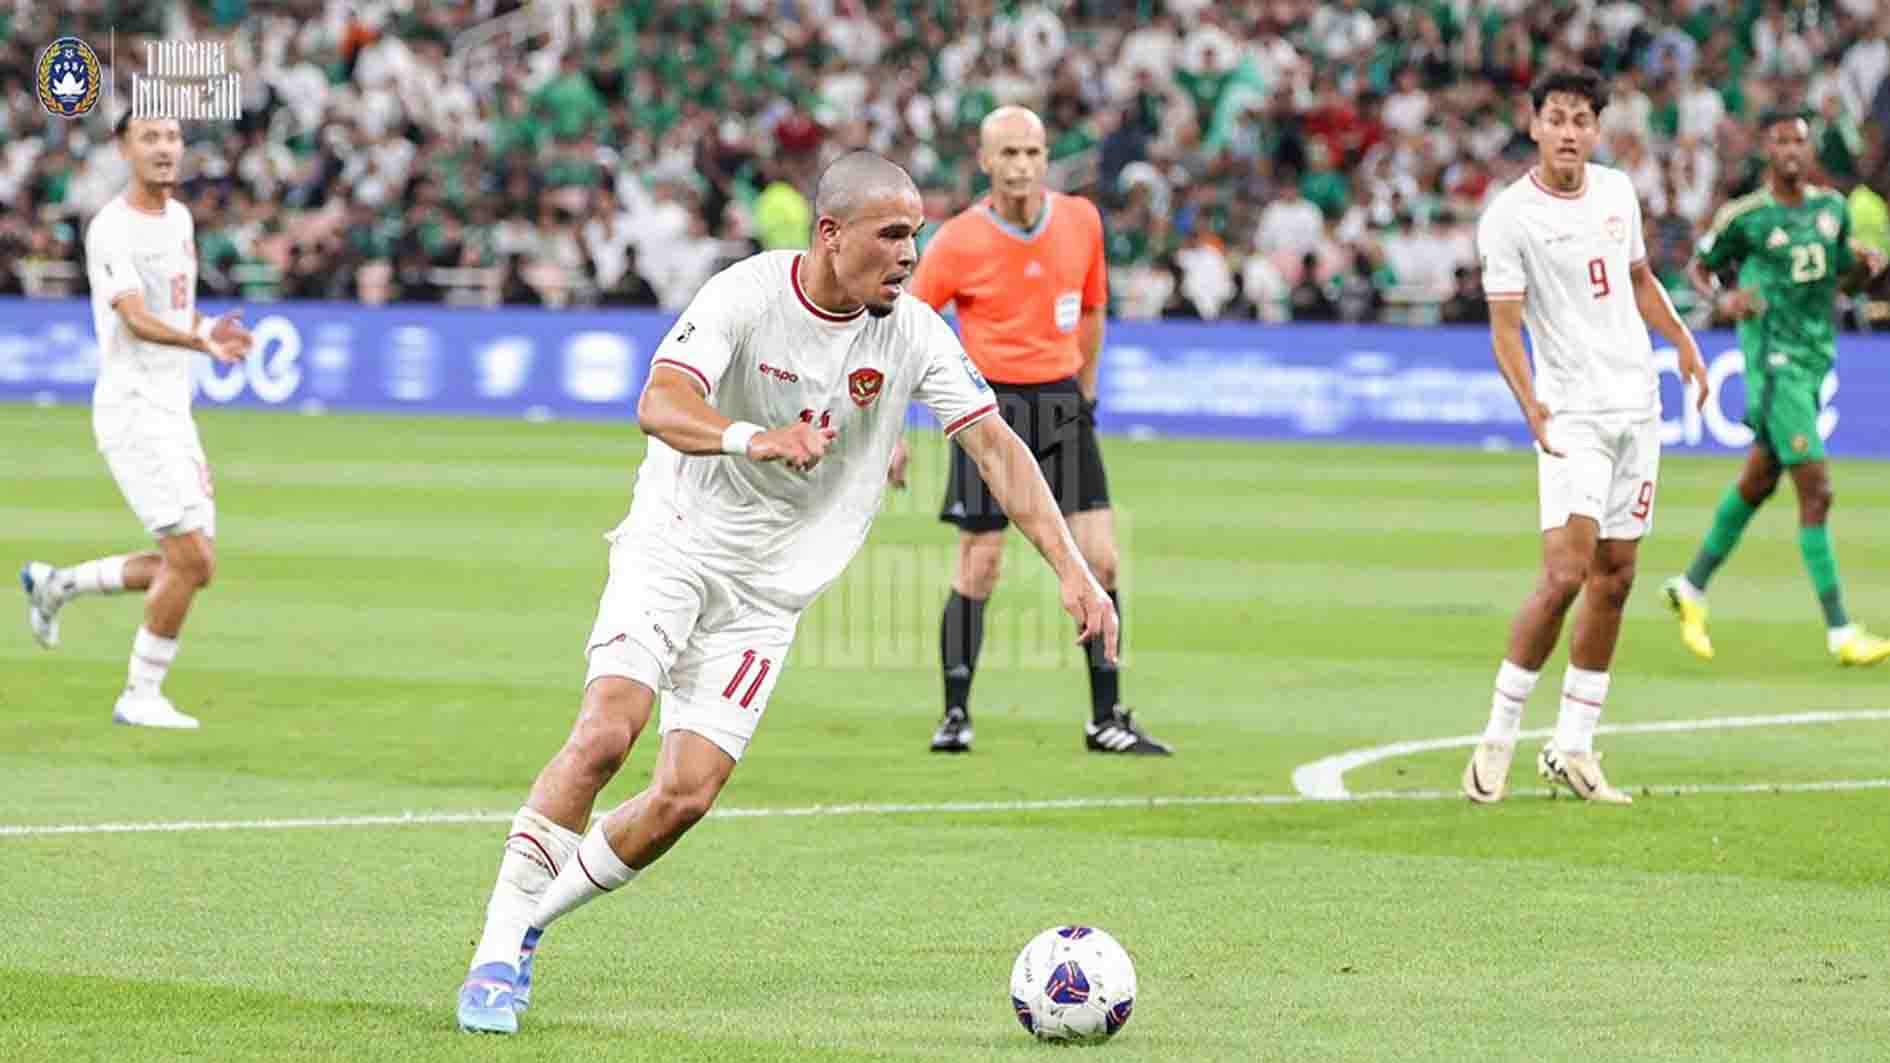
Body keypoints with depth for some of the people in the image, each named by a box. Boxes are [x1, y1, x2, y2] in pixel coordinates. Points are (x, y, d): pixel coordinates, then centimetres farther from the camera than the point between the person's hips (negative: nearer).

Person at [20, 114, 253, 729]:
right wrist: (199, 342, -45)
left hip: (173, 412, 8)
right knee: (188, 559, -14)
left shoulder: (179, 218, 12)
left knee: (195, 567, 8)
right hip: (132, 411, -8)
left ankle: (55, 585, 24)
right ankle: (140, 696, -1)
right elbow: (135, 318, -29)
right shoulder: (112, 229, -14)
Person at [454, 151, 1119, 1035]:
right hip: (673, 548, -3)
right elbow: (659, 404, -30)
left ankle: (531, 916, 11)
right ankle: (498, 946, -13)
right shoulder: (747, 295, -17)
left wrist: (1072, 571, -14)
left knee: (686, 795, -9)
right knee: (606, 731, -23)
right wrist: (753, 437, -51)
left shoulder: (913, 334, -5)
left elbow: (997, 446, -5)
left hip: (768, 592, 4)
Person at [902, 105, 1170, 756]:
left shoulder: (1081, 220, 1)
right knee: (979, 566, -4)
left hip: (1061, 404, 3)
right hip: (990, 403, -3)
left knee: (1100, 560, -2)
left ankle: (1107, 720, 6)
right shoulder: (959, 241, -10)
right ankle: (955, 715, 9)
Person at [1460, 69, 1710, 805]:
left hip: (1638, 405, 6)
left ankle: (1572, 748, 12)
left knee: (1615, 578, 6)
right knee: (1567, 572, -18)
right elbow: (1505, 327, -13)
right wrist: (1530, 405, -26)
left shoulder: (1617, 191, 8)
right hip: (1573, 412, -6)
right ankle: (1499, 737, -7)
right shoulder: (1510, 217, -10)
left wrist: (1683, 343, 15)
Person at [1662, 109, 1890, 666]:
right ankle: (1840, 632, -9)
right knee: (1817, 493, -12)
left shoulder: (1832, 206, 8)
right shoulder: (1743, 216, -8)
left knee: (1757, 481, 18)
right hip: (1773, 361, -7)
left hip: (1815, 358, 7)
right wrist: (1723, 297, -16)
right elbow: (1698, 267, 5)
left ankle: (1692, 588, 36)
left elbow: (1844, 276, 19)